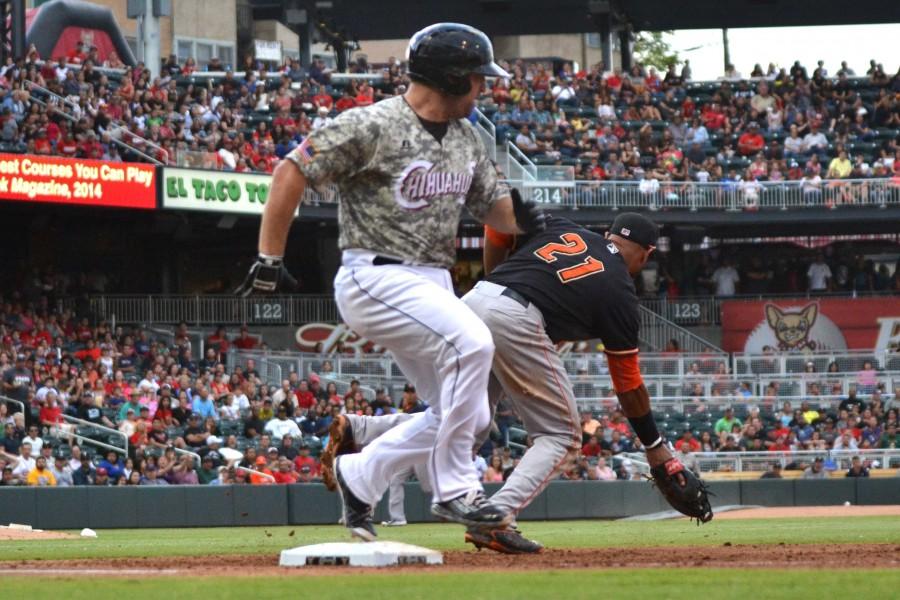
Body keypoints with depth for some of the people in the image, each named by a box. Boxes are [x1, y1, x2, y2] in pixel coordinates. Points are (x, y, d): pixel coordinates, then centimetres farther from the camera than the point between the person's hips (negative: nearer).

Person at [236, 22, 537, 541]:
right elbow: (292, 171, -12)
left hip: (433, 284, 9)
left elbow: (493, 206, 18)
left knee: (470, 416, 6)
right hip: (375, 279, -9)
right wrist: (269, 259, -14)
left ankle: (360, 478, 22)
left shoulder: (467, 138, 11)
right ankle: (454, 489, -21)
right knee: (472, 342, -30)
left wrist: (520, 219, -7)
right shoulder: (373, 126, -13)